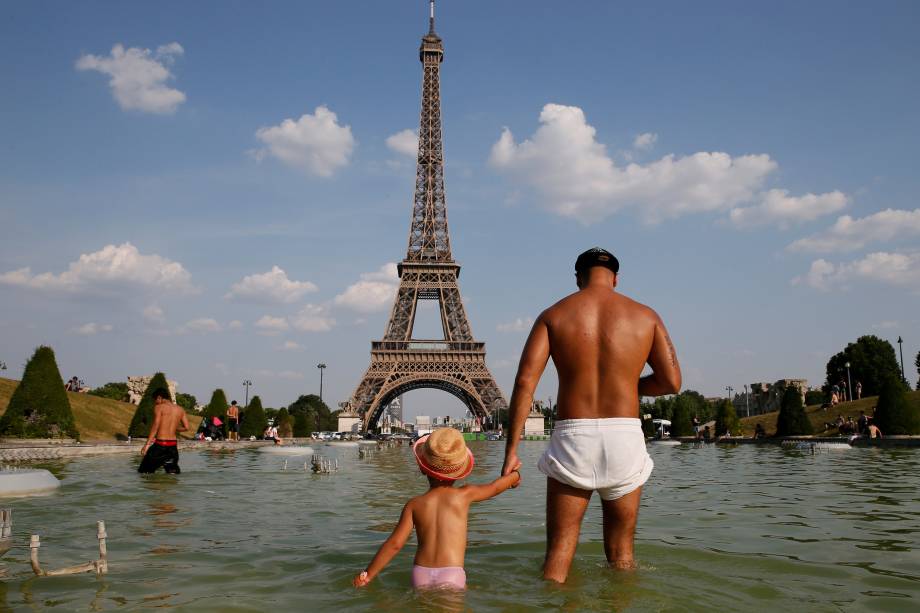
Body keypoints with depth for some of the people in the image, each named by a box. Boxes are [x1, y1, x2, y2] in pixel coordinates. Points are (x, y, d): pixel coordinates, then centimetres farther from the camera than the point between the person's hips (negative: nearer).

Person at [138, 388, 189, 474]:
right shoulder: (180, 409, 11)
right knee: (173, 472, 8)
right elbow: (186, 427, 9)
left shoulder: (159, 407, -4)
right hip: (173, 444, 5)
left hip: (160, 444, -5)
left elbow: (155, 426, -12)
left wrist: (146, 444, -14)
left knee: (143, 472, 3)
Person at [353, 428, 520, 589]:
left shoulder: (415, 504, 7)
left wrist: (367, 575, 9)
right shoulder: (464, 494, 5)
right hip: (452, 575, -2)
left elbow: (394, 543, 2)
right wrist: (515, 475, 43)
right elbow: (494, 487, 23)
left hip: (421, 575, 2)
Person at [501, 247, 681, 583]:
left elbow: (525, 380, -6)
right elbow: (672, 382, 3)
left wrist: (511, 450, -4)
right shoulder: (645, 316, 7)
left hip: (572, 437, 0)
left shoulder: (554, 315, 5)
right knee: (621, 552, 16)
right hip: (625, 437, 1)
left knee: (558, 550, 7)